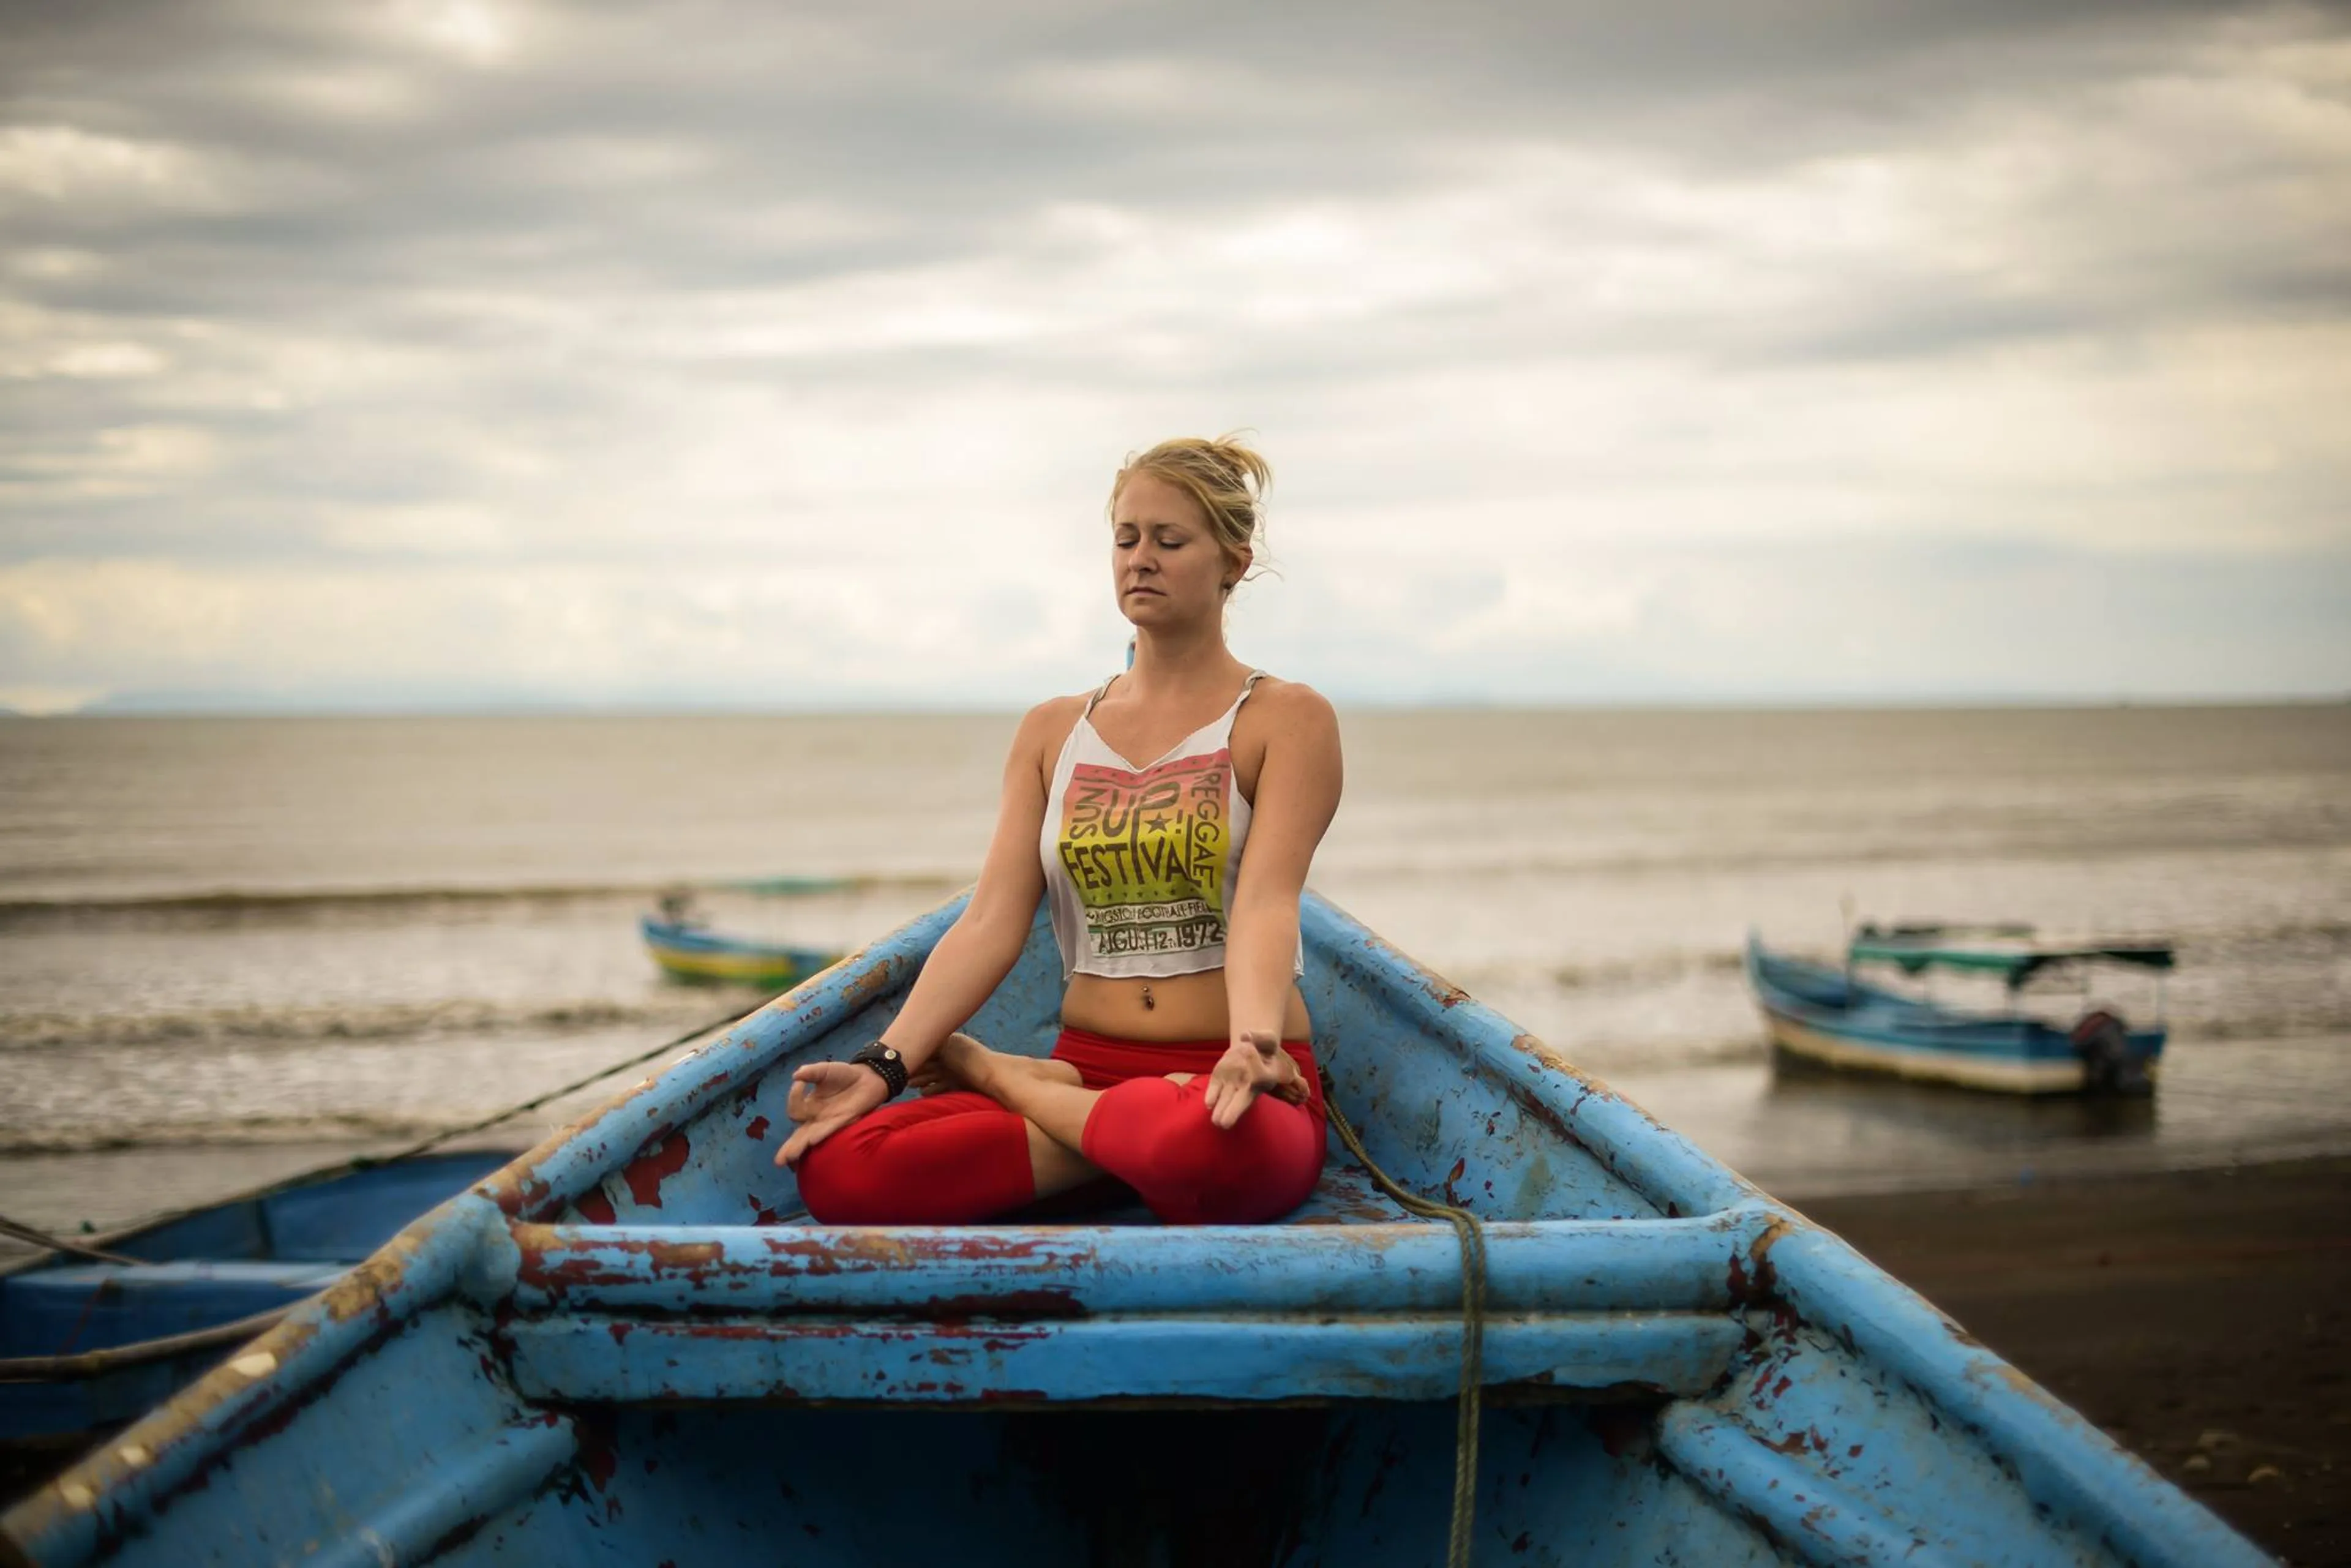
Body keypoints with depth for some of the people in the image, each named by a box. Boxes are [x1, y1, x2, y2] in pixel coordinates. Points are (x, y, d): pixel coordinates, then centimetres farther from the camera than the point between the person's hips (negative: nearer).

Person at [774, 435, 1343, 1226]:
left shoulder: (1286, 719, 1)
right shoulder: (1053, 732, 14)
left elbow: (1265, 906, -16)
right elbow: (991, 924, 3)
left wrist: (1253, 1043, -37)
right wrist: (885, 1064, -13)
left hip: (1224, 1086, -3)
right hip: (1082, 1068, 4)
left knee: (1211, 1142, -44)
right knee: (837, 1168, -24)